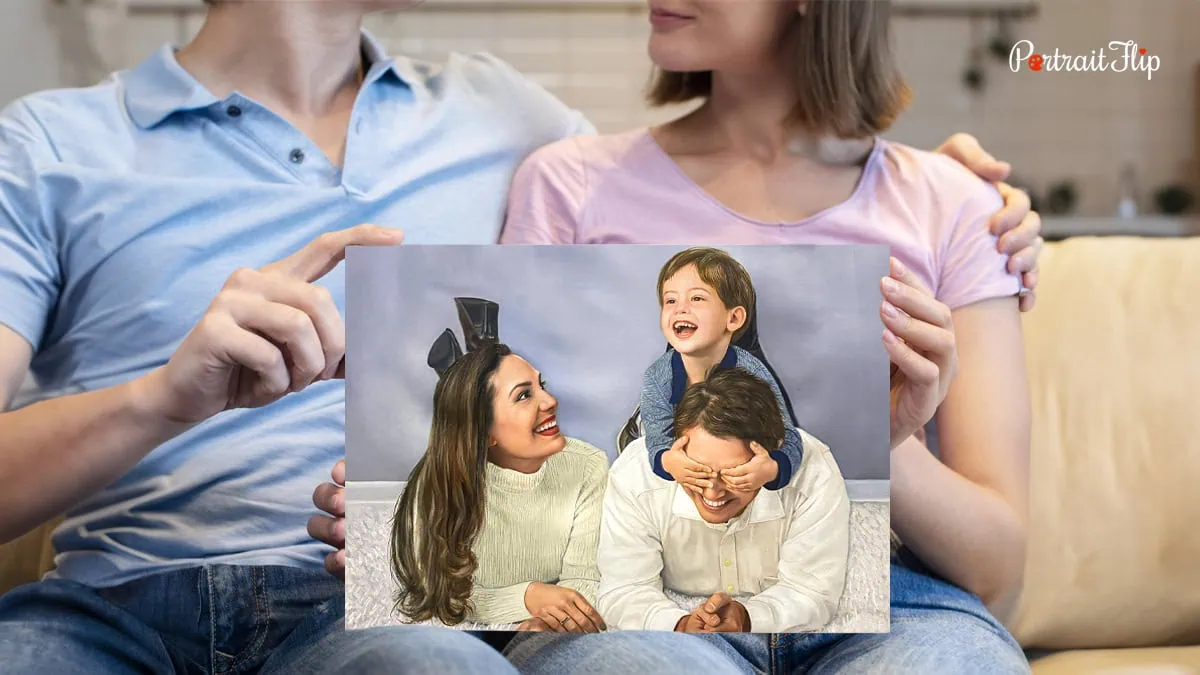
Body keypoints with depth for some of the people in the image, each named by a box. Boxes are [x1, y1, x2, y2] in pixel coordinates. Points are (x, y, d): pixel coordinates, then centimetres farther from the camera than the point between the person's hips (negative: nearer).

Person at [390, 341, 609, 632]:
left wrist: (545, 622, -32)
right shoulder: (439, 483, -18)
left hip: (555, 629, 3)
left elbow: (584, 579, -11)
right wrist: (528, 597, -30)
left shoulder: (588, 467, -11)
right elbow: (436, 595, -15)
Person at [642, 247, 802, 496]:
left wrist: (772, 469, -51)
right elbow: (658, 440, -20)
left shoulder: (752, 374, -28)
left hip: (745, 478, 0)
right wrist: (667, 461, -46)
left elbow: (788, 439, -27)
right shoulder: (657, 377, -22)